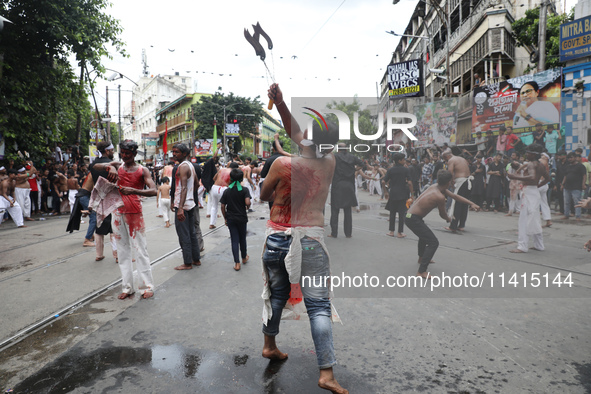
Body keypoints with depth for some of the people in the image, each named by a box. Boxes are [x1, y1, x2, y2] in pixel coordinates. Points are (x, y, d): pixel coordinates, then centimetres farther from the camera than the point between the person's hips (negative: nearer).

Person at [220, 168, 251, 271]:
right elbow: (247, 202, -24)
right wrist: (248, 207, -1)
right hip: (242, 217, -1)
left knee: (234, 240, 4)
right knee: (242, 238, 18)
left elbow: (223, 206, -2)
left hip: (231, 219, 1)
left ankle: (237, 263, 0)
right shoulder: (245, 190, -9)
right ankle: (244, 258, 35)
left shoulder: (227, 191, -1)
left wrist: (225, 218, 8)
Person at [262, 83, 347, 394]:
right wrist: (280, 103, 5)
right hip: (311, 239, 0)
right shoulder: (329, 163, -2)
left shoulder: (282, 164, -12)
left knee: (277, 294, 21)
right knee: (319, 306, 2)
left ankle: (269, 345, 39)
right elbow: (296, 134, 8)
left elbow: (264, 195, 3)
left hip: (278, 237, 1)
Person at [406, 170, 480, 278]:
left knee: (424, 235, 34)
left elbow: (454, 196, 14)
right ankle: (421, 271, -10)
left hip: (410, 215, 10)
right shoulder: (440, 197, -21)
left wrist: (471, 204, 14)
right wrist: (448, 219, 20)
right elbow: (442, 214, -3)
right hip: (413, 219, -10)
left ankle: (421, 258, 57)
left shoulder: (435, 186, 5)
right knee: (433, 243, -11)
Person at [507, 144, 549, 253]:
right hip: (535, 192, 9)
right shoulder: (541, 165, 13)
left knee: (525, 220, -8)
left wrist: (516, 177, -30)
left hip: (528, 192, -9)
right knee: (534, 220, 16)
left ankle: (522, 246, -7)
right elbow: (547, 178, 24)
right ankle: (539, 245, 23)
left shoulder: (530, 164, -15)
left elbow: (532, 177, -31)